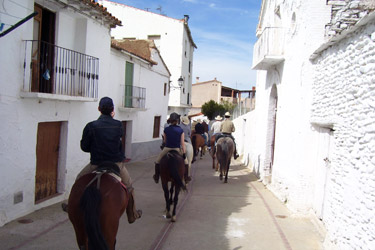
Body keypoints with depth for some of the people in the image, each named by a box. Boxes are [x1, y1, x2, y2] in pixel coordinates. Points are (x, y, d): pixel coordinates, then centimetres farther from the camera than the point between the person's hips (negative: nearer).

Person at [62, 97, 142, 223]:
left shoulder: (91, 126, -12)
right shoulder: (119, 125, -6)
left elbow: (84, 147, -5)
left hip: (96, 165, -1)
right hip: (117, 164, 1)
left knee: (80, 180, 25)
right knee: (128, 186, 21)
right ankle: (132, 215, 29)